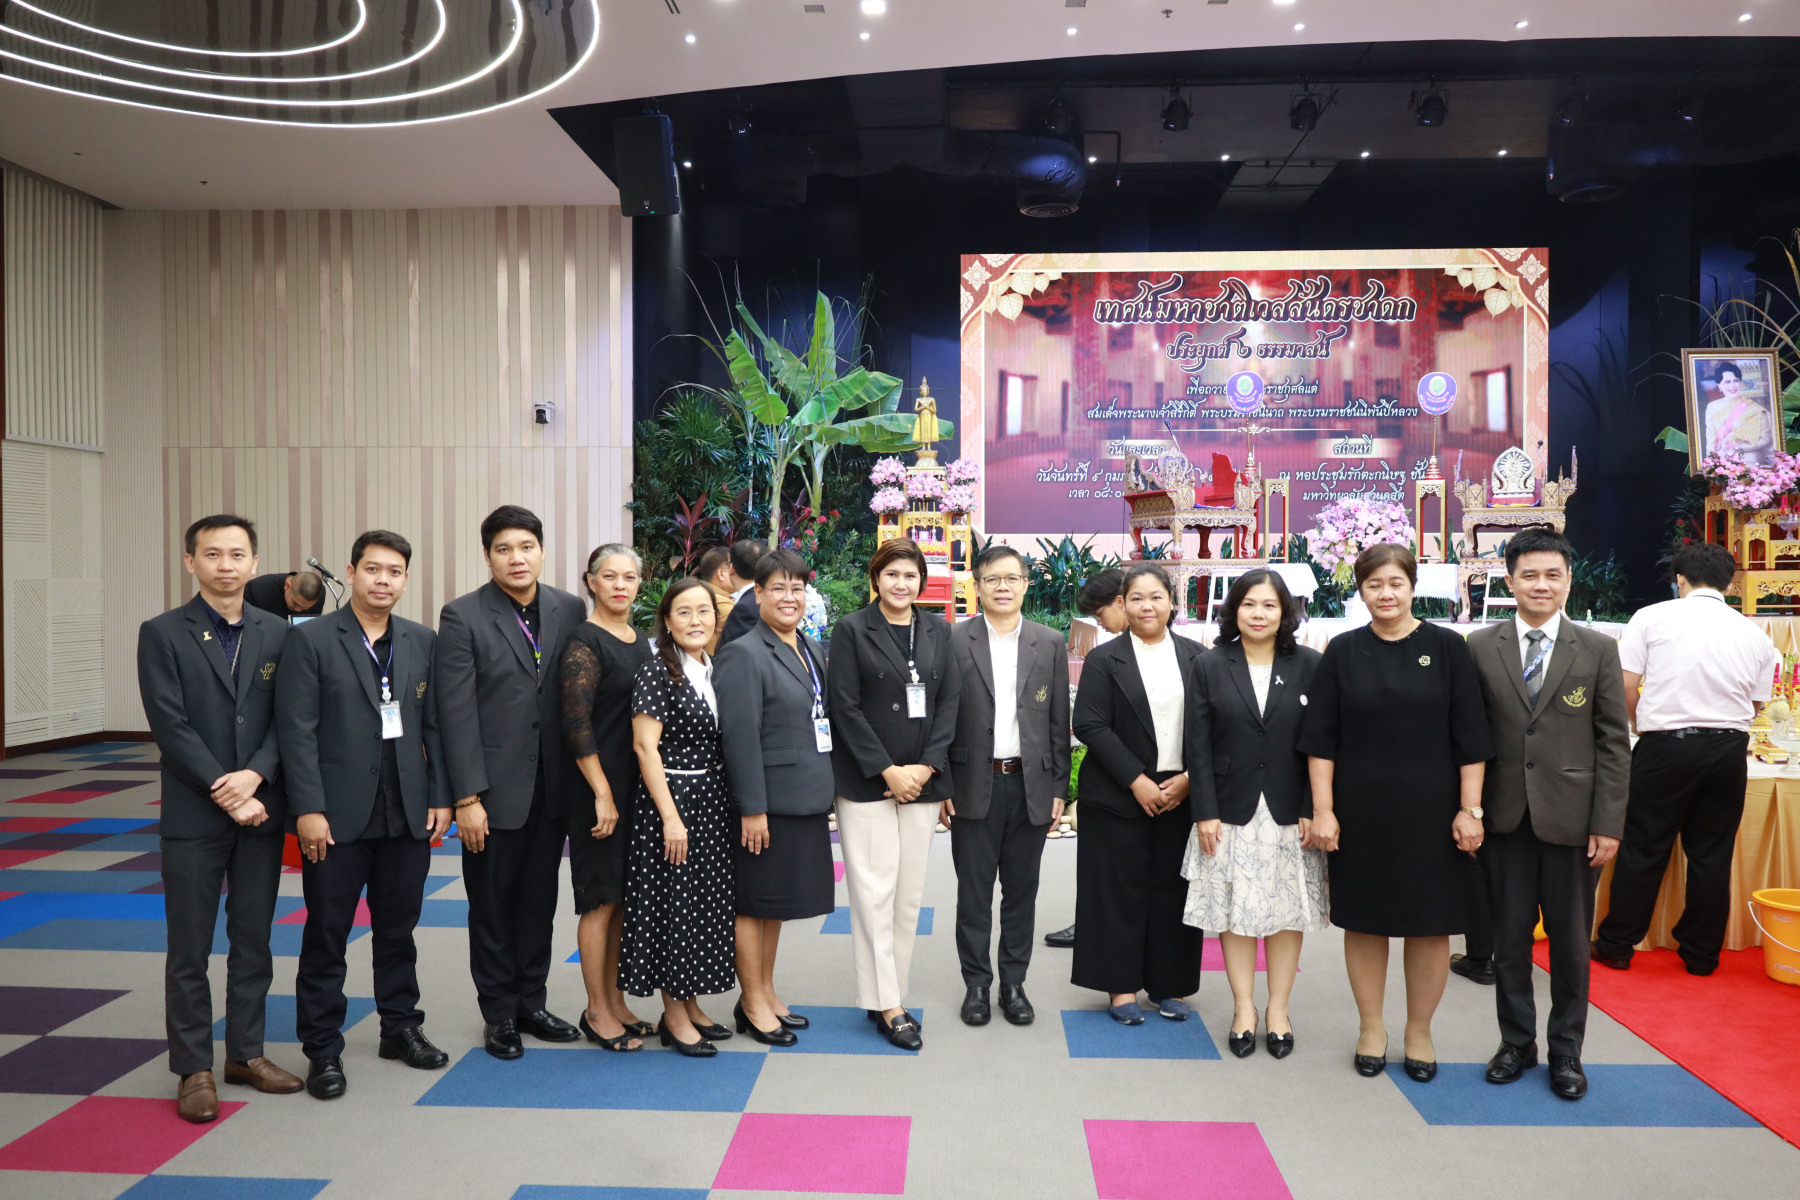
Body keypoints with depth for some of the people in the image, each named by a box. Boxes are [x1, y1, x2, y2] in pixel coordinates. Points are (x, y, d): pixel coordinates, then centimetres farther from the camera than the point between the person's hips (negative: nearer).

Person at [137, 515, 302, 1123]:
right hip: (193, 816, -3)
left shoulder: (277, 633, 5)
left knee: (253, 941, 12)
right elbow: (171, 726, -10)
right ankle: (193, 1069, 18)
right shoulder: (162, 634, -4)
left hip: (261, 810, 3)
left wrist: (254, 775, -15)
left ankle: (245, 1053, 25)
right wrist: (225, 793, -15)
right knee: (189, 951, 6)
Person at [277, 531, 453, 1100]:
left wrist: (441, 797, 3)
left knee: (398, 927, 15)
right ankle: (322, 1048, 20)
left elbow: (435, 726, 8)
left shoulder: (422, 641, 7)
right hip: (337, 816, -3)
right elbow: (297, 730, -9)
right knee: (326, 935, 7)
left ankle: (401, 1026, 30)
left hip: (407, 814, 4)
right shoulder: (311, 640, -5)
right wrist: (308, 809, -14)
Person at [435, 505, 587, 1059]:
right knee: (492, 905, 9)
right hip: (495, 785, -3)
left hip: (551, 785, 4)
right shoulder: (462, 616, -7)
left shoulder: (569, 610, 4)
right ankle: (500, 1014, 23)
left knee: (539, 900, 14)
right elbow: (457, 712, -10)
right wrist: (467, 798, -13)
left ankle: (532, 1004, 29)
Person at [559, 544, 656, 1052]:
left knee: (624, 897, 13)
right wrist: (604, 794, -18)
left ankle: (615, 1000, 25)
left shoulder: (639, 641, 12)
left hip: (636, 786, 7)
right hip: (599, 787, -7)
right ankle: (597, 1012, 14)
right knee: (601, 900, 1)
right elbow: (576, 724, -17)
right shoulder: (585, 642, -11)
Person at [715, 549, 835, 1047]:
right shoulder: (743, 654, -12)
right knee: (753, 900, 4)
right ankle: (752, 1003, 17)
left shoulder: (812, 651, 13)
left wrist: (826, 793, 15)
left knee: (777, 899, 18)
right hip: (765, 802, -8)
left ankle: (767, 992, 30)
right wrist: (752, 809, -20)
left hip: (805, 800, 8)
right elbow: (740, 737, -17)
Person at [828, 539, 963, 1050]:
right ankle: (886, 1004, 4)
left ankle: (891, 994, 18)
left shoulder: (938, 631, 10)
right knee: (874, 890, -4)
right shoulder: (852, 630, -2)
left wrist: (924, 768, -5)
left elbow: (950, 701, 7)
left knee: (910, 892, 7)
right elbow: (845, 707, -7)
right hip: (867, 780, -4)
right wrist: (888, 772, -11)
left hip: (922, 779, 4)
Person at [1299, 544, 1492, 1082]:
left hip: (1429, 810, 0)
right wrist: (1323, 810, -5)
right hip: (1360, 811, 1)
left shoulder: (1447, 647, -1)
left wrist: (1469, 810, -6)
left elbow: (1470, 737, -1)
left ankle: (1419, 1032, 26)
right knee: (1364, 920, 9)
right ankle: (1371, 1027, 25)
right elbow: (1320, 738, 0)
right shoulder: (1343, 651, 1)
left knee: (1430, 924, 8)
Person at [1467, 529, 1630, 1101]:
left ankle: (1566, 1051, 25)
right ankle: (1516, 1043, 26)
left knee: (1570, 940, 9)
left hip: (1571, 817, 0)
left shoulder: (1598, 650, 1)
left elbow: (1614, 743, 0)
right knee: (1509, 936, 10)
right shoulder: (1480, 648, 1)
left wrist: (1608, 824, -5)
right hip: (1504, 817, 1)